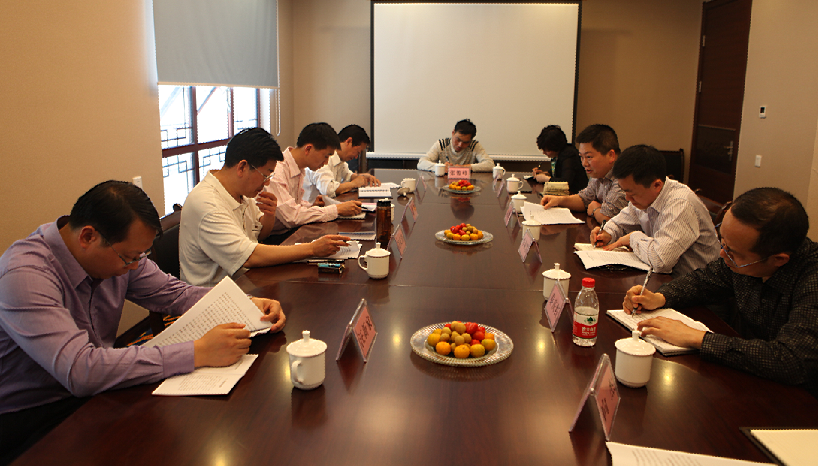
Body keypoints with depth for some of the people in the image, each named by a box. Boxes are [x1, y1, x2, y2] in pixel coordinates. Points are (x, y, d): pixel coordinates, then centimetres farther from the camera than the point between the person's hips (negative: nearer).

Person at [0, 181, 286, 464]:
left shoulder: (119, 250, -6)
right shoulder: (24, 276, -28)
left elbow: (174, 293, 5)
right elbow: (80, 371, -37)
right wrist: (198, 353, -38)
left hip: (93, 391, 7)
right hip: (28, 418, -6)